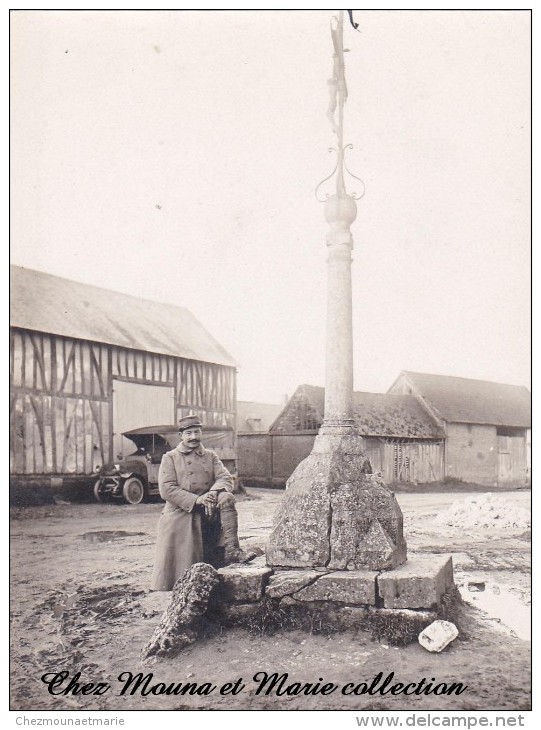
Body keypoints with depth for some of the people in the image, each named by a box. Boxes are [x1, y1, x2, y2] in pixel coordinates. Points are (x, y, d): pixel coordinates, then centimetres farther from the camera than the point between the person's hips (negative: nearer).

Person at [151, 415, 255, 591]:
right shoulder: (170, 458, 4)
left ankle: (231, 550, -33)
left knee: (227, 499, -28)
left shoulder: (211, 456, 15)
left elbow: (225, 478, 2)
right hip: (180, 516, -2)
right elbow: (167, 489, -8)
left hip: (208, 513, 2)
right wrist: (196, 500, -19)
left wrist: (213, 492, -22)